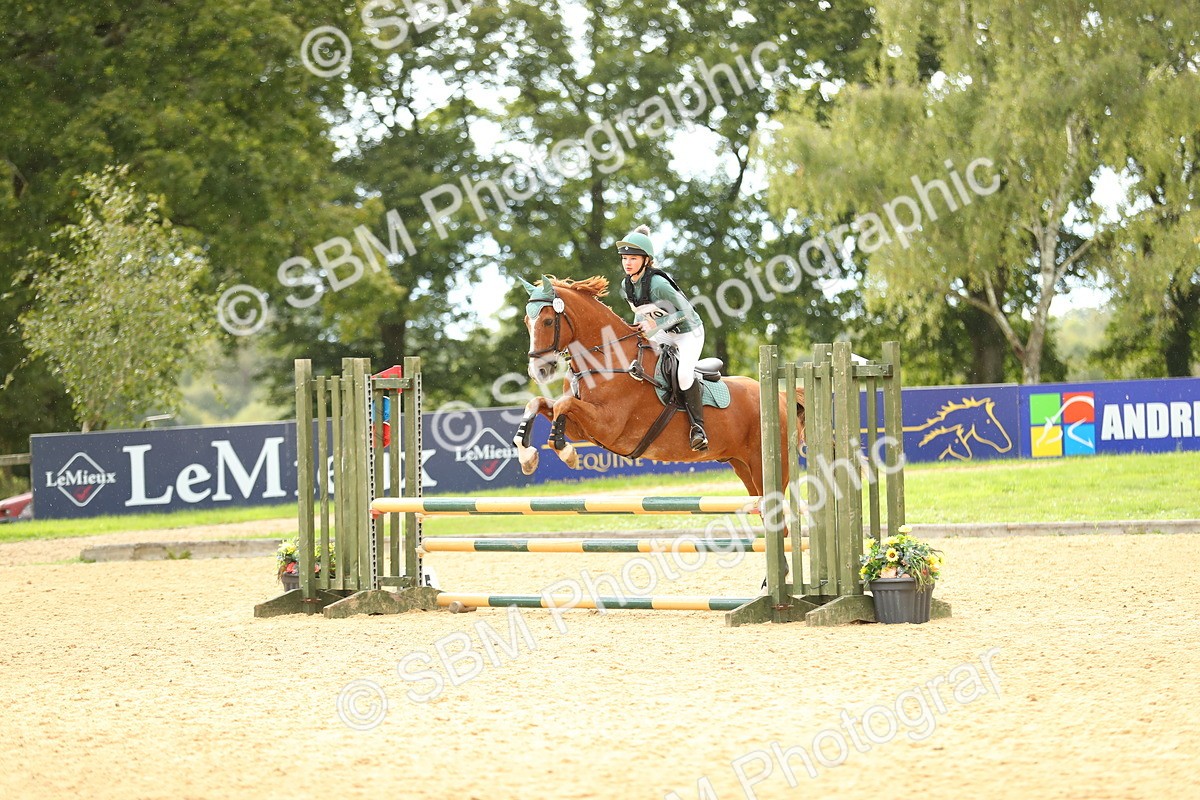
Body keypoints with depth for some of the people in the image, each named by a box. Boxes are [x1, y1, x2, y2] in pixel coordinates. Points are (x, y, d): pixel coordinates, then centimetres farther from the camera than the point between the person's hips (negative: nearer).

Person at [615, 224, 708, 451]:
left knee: (683, 373, -28)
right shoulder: (627, 285, -5)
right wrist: (637, 330, -2)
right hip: (663, 335, 8)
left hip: (688, 332, -8)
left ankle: (697, 427, -21)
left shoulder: (657, 284, -29)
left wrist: (657, 326, -31)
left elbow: (685, 311, -24)